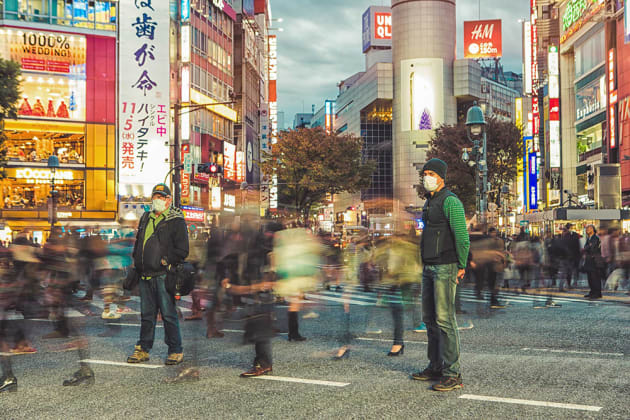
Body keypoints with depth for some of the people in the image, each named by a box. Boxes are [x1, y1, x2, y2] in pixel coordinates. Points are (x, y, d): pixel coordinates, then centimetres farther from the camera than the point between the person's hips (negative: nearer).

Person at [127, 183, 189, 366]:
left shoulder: (176, 221, -1)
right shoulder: (145, 219, 18)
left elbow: (182, 250, -6)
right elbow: (137, 244, 27)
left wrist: (166, 261, -13)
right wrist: (136, 263, 16)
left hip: (163, 276, -6)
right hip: (145, 276, 6)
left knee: (168, 314, -4)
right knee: (147, 314, 12)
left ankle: (176, 351, 4)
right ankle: (143, 350, 20)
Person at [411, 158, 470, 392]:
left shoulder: (450, 201, -14)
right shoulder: (429, 203, 17)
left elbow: (462, 237, -18)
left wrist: (461, 266, -10)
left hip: (446, 269, -10)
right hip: (429, 268, 10)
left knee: (444, 319, -10)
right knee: (430, 318, 12)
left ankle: (453, 375, -4)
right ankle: (436, 367, 23)